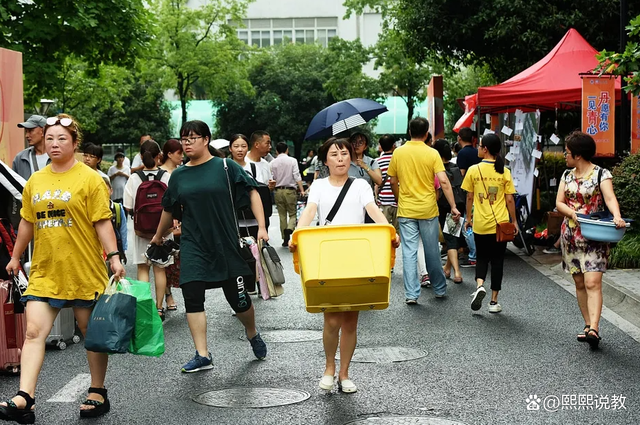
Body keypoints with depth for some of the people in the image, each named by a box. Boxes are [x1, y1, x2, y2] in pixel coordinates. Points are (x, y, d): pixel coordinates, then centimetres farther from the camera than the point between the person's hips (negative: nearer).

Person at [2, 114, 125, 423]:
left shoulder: (90, 179, -5)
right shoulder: (35, 181, 9)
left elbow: (102, 222, -8)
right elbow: (28, 223, 18)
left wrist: (114, 256, -17)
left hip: (85, 272, -4)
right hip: (44, 273, 4)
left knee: (93, 333, 9)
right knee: (34, 332, -7)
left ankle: (98, 393, 23)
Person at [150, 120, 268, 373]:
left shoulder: (225, 167, -4)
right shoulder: (178, 176, 6)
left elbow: (252, 193, -3)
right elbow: (170, 210, 20)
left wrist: (261, 226, -11)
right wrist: (159, 236, 31)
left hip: (226, 245, -2)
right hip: (193, 246, 3)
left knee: (238, 299, 4)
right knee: (192, 297, -9)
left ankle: (252, 334, 36)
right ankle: (202, 355, -1)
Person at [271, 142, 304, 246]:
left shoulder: (273, 163, 2)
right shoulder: (292, 161, -3)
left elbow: (272, 178, 2)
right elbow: (297, 177, -8)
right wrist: (302, 190, -7)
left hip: (278, 191, 2)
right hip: (290, 190, -2)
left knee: (282, 215, 9)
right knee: (293, 214, 5)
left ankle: (285, 240, 10)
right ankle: (289, 229, -25)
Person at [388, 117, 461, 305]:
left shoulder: (398, 153, -1)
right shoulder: (432, 153, -6)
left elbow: (393, 182, 6)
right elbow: (444, 181, -13)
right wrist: (453, 206, -10)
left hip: (406, 210, 1)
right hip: (428, 210, -1)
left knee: (409, 252, 2)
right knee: (432, 252, 12)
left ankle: (411, 294, -2)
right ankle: (439, 289, 25)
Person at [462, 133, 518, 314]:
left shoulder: (473, 170, -5)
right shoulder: (504, 172, -3)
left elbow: (469, 197, 1)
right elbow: (510, 200, -2)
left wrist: (468, 218, 13)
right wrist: (514, 221, 9)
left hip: (480, 224, 0)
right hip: (500, 224, 0)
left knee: (482, 258, 17)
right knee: (497, 261, 9)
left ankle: (479, 285, -10)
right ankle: (494, 301, 11)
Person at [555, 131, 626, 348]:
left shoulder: (601, 174, -5)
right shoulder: (567, 175, 12)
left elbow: (610, 198, -19)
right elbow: (559, 202, 6)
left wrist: (617, 217, -38)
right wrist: (573, 213, -14)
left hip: (594, 237, -6)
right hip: (570, 235, 6)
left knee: (592, 283, -15)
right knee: (580, 283, 8)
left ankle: (593, 329, -23)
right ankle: (588, 325, 15)